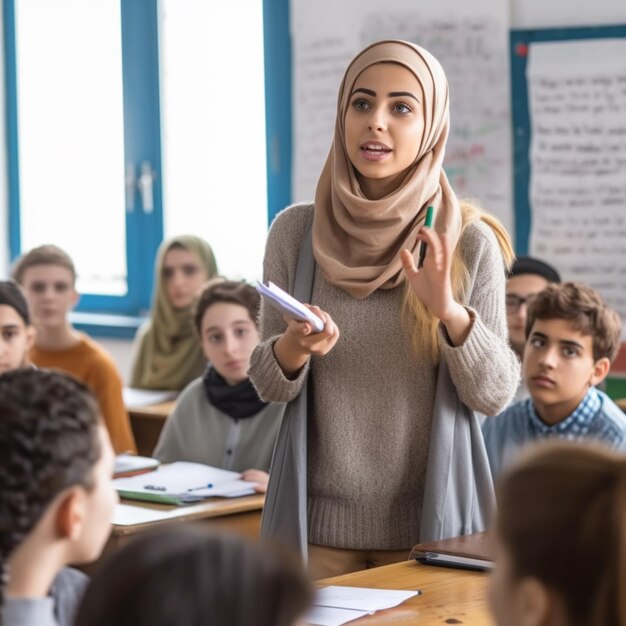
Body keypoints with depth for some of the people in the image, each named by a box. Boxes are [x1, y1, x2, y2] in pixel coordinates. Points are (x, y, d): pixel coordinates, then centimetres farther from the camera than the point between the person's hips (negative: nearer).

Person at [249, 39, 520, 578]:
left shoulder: (469, 242, -7)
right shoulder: (296, 230, -4)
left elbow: (495, 393, -7)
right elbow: (268, 384, 0)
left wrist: (450, 313, -23)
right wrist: (293, 348, -21)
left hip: (428, 519, -1)